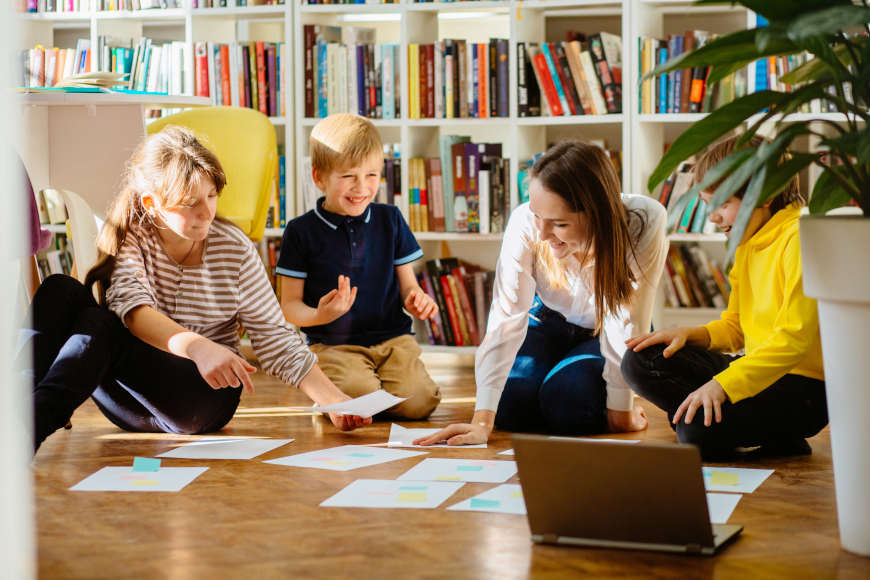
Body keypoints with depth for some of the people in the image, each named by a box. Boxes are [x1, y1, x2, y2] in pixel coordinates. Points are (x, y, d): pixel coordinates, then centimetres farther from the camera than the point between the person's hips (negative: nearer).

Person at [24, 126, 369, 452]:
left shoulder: (234, 249, 0)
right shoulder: (128, 236, -2)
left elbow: (273, 338, 5)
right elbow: (130, 305, -22)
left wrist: (333, 399, -8)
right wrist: (197, 346, -41)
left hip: (205, 397, -2)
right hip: (131, 407, 2)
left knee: (100, 326, -31)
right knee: (61, 291, -23)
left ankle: (34, 424, -52)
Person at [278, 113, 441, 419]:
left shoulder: (390, 220, 9)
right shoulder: (302, 231, 0)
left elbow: (407, 285, 14)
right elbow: (289, 304, 2)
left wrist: (416, 300, -11)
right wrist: (318, 315, -21)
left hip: (392, 339, 2)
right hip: (333, 345, -2)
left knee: (417, 400, -22)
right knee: (358, 393, -30)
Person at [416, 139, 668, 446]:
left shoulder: (644, 223, -36)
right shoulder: (526, 224, -31)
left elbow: (626, 325, -28)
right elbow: (505, 320, -33)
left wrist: (621, 411, -23)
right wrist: (481, 422, -37)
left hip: (605, 332, -2)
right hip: (549, 321, 2)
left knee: (566, 403, -26)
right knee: (511, 405, -19)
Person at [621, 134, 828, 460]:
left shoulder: (801, 238, -16)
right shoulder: (748, 244, 14)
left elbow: (795, 339, -23)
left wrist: (722, 384, -30)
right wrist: (689, 334, -1)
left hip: (804, 384, -10)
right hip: (759, 368, 10)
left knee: (700, 432, -32)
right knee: (640, 362, -6)